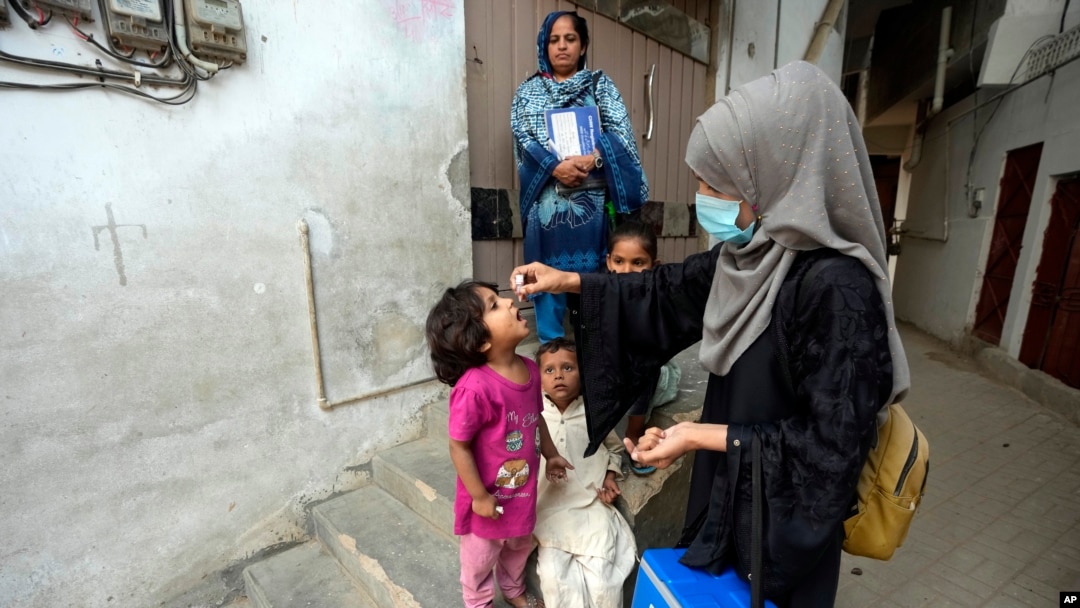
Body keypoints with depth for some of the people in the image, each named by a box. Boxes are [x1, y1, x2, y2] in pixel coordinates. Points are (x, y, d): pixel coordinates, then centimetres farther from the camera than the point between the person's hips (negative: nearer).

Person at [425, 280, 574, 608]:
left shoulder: (529, 369, -11)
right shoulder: (474, 387, -34)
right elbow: (459, 447, -24)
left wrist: (551, 454, 12)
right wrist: (479, 497, -17)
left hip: (522, 489, 7)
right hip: (491, 498, -6)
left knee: (519, 544, 32)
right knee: (480, 559, 22)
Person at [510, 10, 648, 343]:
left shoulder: (601, 84, 11)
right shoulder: (528, 90, 13)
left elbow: (621, 132, -2)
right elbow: (522, 136, -1)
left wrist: (592, 158, -21)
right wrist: (555, 166, -18)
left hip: (591, 199, 0)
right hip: (546, 198, 1)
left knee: (591, 274, 4)